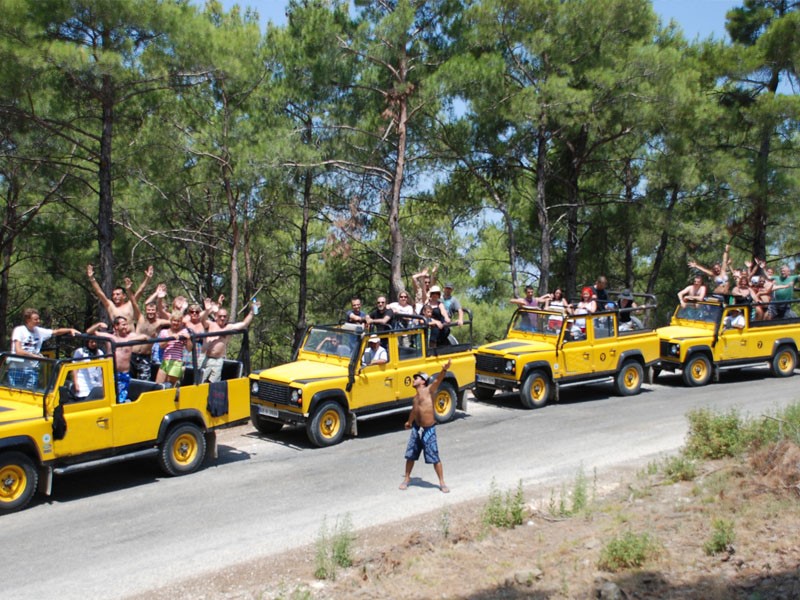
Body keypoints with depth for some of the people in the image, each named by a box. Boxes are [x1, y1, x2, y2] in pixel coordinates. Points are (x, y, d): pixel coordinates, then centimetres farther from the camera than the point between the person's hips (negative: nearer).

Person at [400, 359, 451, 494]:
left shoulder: (429, 390, -10)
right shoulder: (415, 397, 9)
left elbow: (438, 381, -30)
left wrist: (444, 370, -50)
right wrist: (409, 422, 47)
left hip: (429, 430, -6)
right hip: (416, 429, 6)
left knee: (435, 458, 0)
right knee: (410, 455, 11)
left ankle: (442, 482, 14)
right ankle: (407, 479, 29)